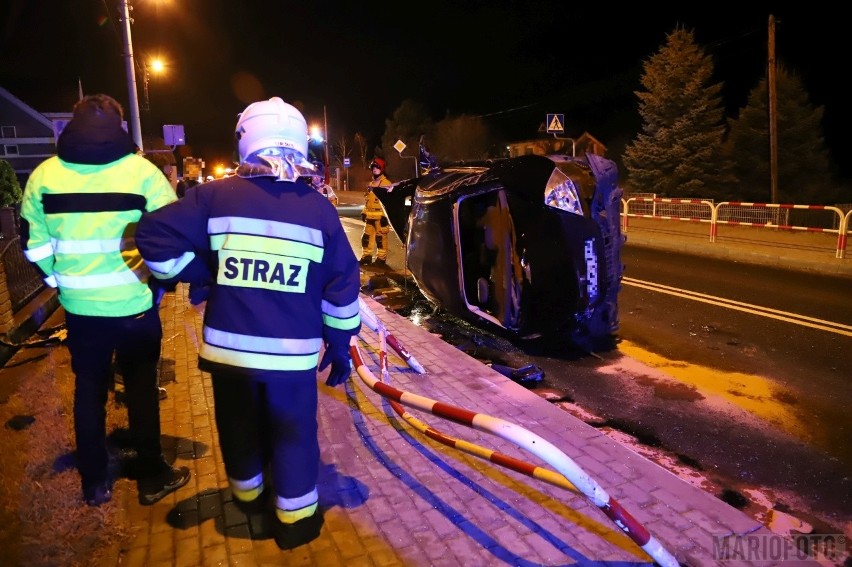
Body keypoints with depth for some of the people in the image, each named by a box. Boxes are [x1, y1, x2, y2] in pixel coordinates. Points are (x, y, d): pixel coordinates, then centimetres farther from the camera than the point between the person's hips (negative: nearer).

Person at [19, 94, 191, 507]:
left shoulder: (44, 175, 0)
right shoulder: (142, 170, -9)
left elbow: (33, 242, 4)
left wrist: (60, 280, 16)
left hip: (79, 306, 3)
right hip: (135, 305, -2)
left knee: (88, 391, 15)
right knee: (141, 389, 11)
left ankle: (95, 483, 27)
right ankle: (152, 477, 22)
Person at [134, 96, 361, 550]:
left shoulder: (215, 196, -5)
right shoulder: (319, 208, -3)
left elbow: (155, 236, -8)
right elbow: (342, 286, -1)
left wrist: (196, 275, 6)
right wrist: (339, 346, 9)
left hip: (229, 346, 1)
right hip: (293, 351, -1)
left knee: (239, 426, 22)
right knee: (293, 432, 14)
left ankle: (248, 494, 44)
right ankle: (296, 519, 25)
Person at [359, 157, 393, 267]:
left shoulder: (386, 183, -8)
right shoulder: (371, 184, 18)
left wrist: (385, 216, -19)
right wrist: (364, 212, 18)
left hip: (380, 216, -8)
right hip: (370, 216, 8)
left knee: (381, 238, -4)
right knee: (366, 237, 11)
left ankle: (381, 259, 2)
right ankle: (366, 257, 21)